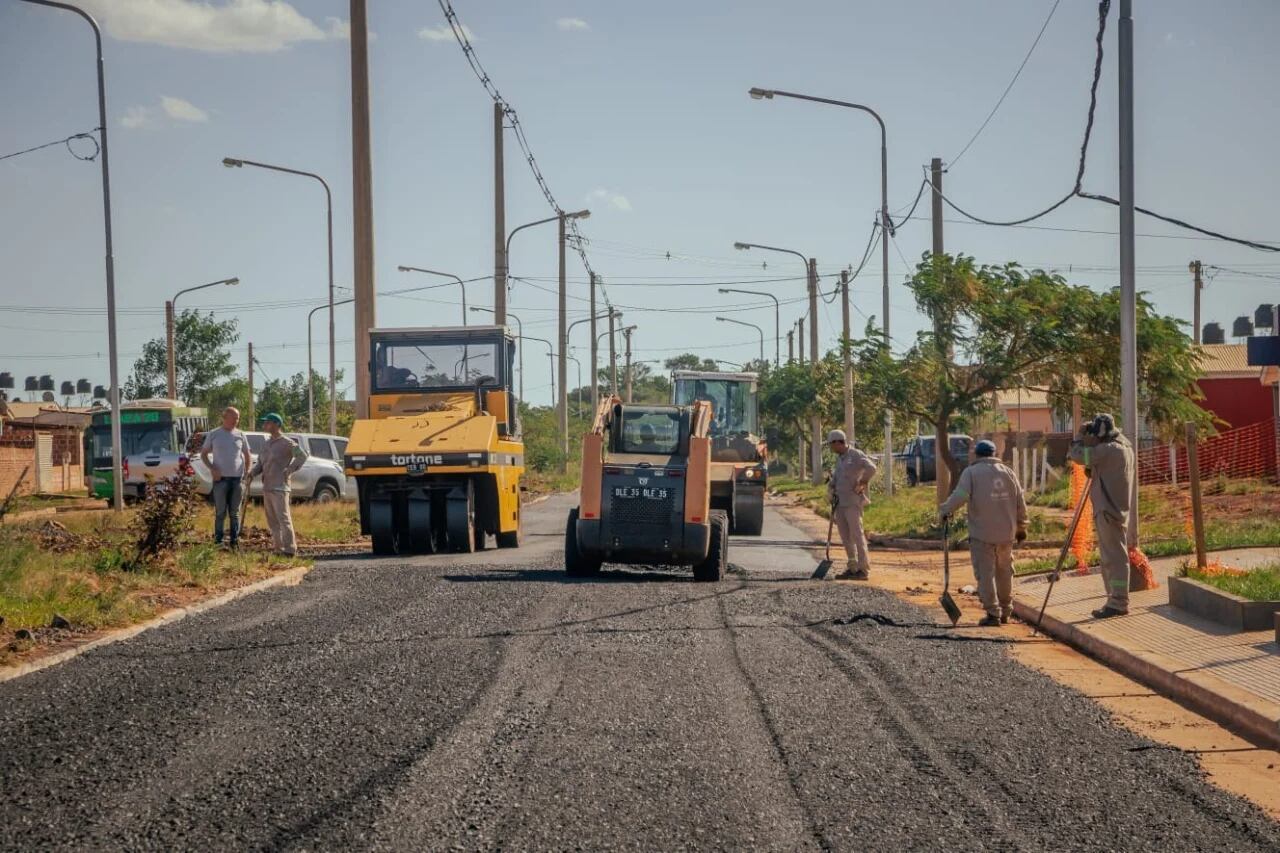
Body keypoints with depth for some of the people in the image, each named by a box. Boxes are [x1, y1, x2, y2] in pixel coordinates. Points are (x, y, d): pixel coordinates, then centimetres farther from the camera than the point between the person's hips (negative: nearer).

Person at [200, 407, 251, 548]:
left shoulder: (240, 435, 8)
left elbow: (246, 454, 16)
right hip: (221, 478, -2)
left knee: (235, 513, 9)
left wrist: (247, 472, 5)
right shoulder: (213, 434, 1)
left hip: (237, 478, 2)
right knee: (220, 512, 1)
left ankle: (235, 542, 14)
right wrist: (212, 468, -10)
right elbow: (204, 454, 4)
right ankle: (218, 541, 6)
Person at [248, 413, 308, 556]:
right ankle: (278, 548, 13)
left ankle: (289, 549, -12)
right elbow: (261, 462, 21)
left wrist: (290, 470, -15)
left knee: (283, 518, -11)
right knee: (272, 520, 8)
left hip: (279, 487, -8)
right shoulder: (268, 443, 17)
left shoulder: (286, 443, -6)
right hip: (267, 487, 8)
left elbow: (302, 455, -11)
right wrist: (253, 473, 3)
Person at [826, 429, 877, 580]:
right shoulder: (839, 459, 17)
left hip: (852, 501, -9)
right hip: (840, 502, 9)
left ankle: (863, 569, -8)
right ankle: (852, 567, 17)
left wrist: (861, 484, -15)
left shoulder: (856, 455, -10)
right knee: (845, 536, 11)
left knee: (857, 535, -9)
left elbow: (871, 468, -24)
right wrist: (830, 488, 12)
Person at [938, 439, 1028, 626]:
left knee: (985, 574, -1)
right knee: (1005, 572, 16)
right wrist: (1021, 527, 20)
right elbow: (1020, 502, 12)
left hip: (981, 534, -5)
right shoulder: (1008, 472, 10)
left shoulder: (971, 472, -3)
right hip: (1006, 533, 5)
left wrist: (945, 510, -4)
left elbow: (960, 495, -18)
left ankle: (993, 613, -6)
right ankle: (1005, 612, 24)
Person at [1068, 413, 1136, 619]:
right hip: (1116, 509, 10)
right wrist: (1091, 469, 5)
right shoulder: (1124, 447, 14)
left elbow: (1077, 455, -18)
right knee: (1111, 558, 16)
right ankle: (1115, 600, 21)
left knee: (1115, 557, -8)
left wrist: (1082, 439, 0)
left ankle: (1119, 602, -7)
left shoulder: (1109, 449, -18)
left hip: (1109, 512, -10)